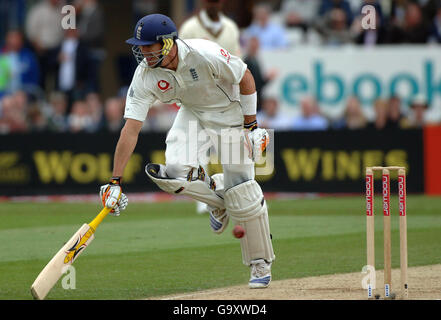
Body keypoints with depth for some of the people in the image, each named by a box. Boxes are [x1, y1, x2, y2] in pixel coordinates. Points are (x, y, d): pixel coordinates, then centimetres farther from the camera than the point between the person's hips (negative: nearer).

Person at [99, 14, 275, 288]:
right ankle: (218, 196, 10)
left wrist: (251, 126, -15)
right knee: (175, 170, -23)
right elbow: (131, 129, -21)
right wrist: (116, 180, -26)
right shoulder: (145, 76, -20)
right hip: (193, 113, 4)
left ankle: (261, 265, 8)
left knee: (242, 195, -9)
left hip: (230, 111, -4)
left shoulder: (204, 54, -33)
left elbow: (246, 78, -17)